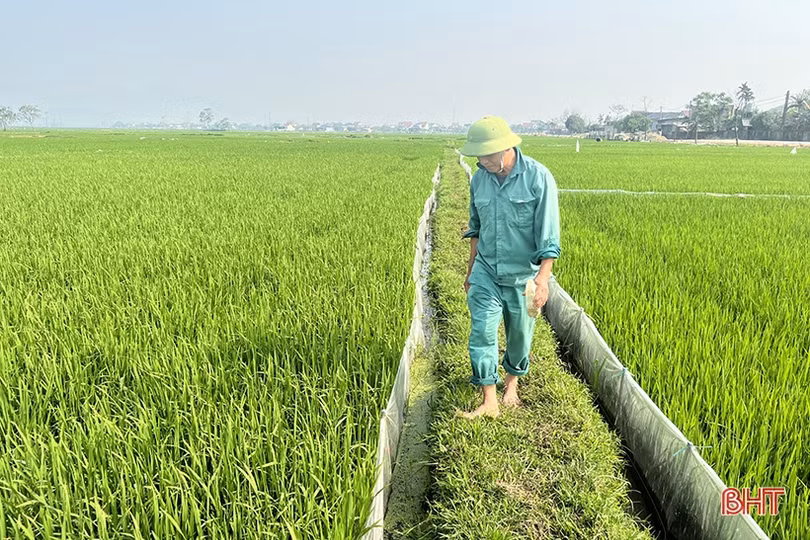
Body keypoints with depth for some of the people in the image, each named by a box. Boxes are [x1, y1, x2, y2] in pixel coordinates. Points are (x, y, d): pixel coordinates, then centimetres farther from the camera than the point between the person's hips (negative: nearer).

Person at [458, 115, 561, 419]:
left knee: (519, 334, 12)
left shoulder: (538, 178, -15)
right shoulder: (479, 179, 1)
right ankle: (489, 402, 0)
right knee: (482, 331, -7)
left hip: (522, 275, -3)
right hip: (486, 271, 3)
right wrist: (471, 270, 18)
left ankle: (512, 382, 39)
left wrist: (543, 278, -23)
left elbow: (548, 235, -14)